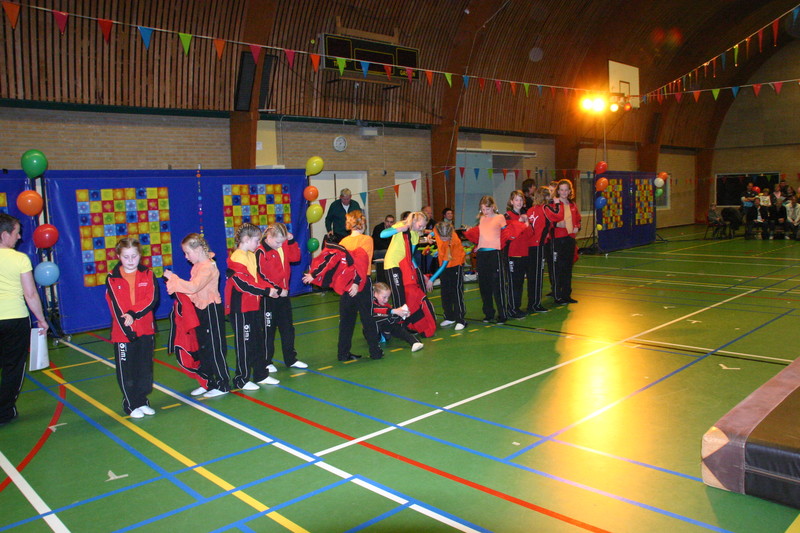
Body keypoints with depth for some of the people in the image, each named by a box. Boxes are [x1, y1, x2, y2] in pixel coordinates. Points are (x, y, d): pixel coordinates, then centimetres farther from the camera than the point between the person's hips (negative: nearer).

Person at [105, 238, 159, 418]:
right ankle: (131, 405, 19)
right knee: (126, 371, 6)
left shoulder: (148, 275, 2)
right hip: (123, 332, -2)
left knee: (145, 368, 11)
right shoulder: (112, 278, -3)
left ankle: (142, 402, 25)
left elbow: (152, 300, -10)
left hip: (146, 330, 2)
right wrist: (129, 332, -18)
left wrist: (133, 313, -23)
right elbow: (116, 308, -10)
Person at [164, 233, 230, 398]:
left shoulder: (208, 267, -19)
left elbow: (193, 286, -29)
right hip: (201, 309, 10)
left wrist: (173, 278, -23)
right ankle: (207, 383, 26)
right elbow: (194, 289, 12)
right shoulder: (198, 266, 10)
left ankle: (223, 385, 8)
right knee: (203, 348, 15)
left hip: (212, 310, -10)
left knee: (216, 349, -2)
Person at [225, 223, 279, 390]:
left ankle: (261, 375, 28)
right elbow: (243, 283, -23)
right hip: (240, 308, -9)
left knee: (259, 341, 15)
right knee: (244, 343, 1)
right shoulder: (236, 258, -17)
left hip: (254, 305, 9)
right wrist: (266, 291, -23)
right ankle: (241, 380, 13)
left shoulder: (251, 255, 12)